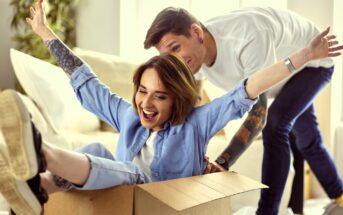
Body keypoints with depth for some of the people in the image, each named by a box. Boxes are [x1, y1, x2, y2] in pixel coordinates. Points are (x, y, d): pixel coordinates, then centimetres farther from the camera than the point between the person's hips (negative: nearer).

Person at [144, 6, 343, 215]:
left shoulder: (248, 40, -46)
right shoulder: (193, 53, -23)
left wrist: (221, 163, -50)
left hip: (314, 61, -7)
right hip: (286, 71, 7)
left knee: (274, 124, -29)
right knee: (306, 140, 18)